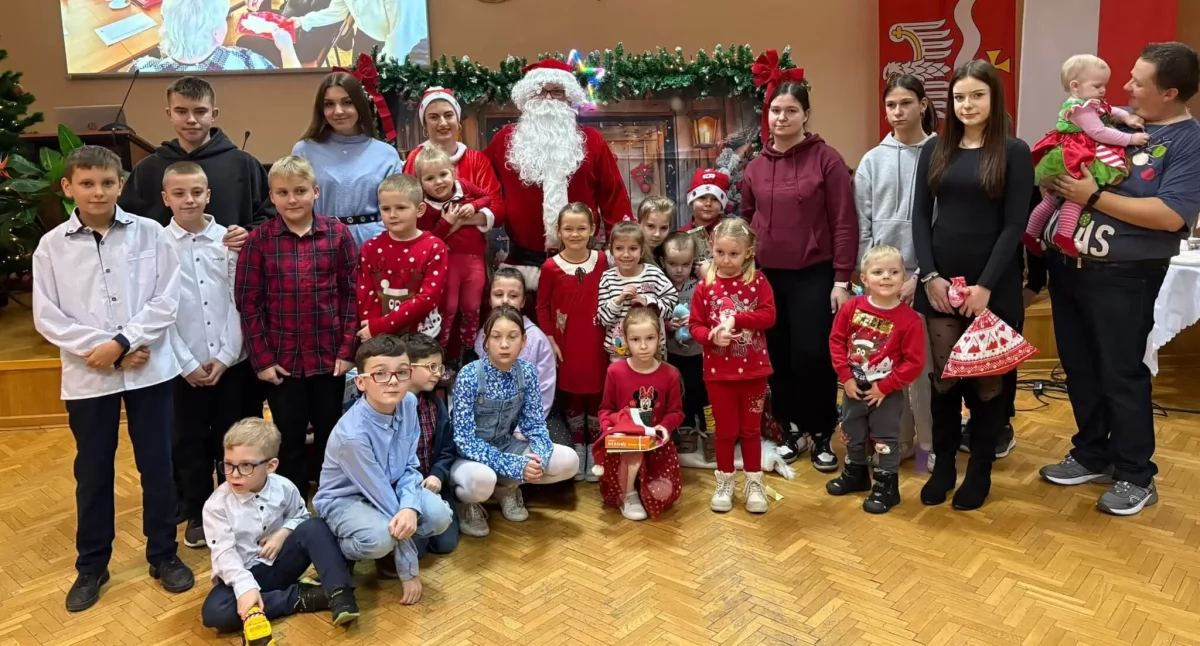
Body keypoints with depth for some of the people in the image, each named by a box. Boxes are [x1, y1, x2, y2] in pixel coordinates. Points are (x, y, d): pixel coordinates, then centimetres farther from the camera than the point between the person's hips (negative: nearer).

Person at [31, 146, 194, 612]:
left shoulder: (149, 233, -2)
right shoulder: (52, 246, 0)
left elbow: (166, 301, -6)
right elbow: (47, 317, -3)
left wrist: (123, 342, -15)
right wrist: (99, 350, -13)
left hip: (149, 369, 0)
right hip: (86, 376, 1)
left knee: (157, 465, 8)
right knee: (93, 472, 12)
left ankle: (163, 555, 25)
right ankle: (92, 565, 28)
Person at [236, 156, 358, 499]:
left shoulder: (337, 233, -2)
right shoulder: (258, 239, -4)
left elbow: (351, 294, -1)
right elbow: (248, 302, -3)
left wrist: (348, 350, -5)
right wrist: (261, 358, -7)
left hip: (330, 357, 1)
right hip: (281, 359, 0)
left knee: (331, 437, 13)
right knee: (289, 441, 12)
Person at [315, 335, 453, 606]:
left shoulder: (408, 403, -14)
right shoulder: (353, 434, -32)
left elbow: (410, 467, -6)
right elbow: (384, 499, -28)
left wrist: (410, 507, -30)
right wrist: (410, 571, -20)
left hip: (390, 490, 6)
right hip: (344, 499, -6)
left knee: (440, 515, -20)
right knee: (380, 537, -35)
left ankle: (389, 556, 10)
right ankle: (335, 553, 0)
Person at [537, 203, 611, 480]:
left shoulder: (601, 260, -2)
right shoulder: (551, 267, -7)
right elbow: (542, 308, 0)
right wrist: (549, 340, -5)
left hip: (596, 343, 1)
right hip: (566, 344, -1)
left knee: (596, 395, 9)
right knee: (571, 395, 11)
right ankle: (578, 449, 24)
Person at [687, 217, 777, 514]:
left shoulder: (758, 281, -4)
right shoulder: (705, 286, -4)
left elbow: (769, 315, -14)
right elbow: (694, 325, -3)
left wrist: (735, 319, -23)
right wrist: (712, 336, -22)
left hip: (754, 370, 0)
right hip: (719, 371, 0)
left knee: (751, 428, 13)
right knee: (726, 429, 12)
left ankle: (754, 483, 26)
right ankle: (724, 482, 27)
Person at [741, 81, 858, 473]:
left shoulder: (826, 159, -5)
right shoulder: (756, 166, 7)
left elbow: (844, 223, -7)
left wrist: (842, 279, -10)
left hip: (814, 275, -4)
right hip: (767, 276, 4)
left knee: (814, 356, -3)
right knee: (778, 357, 9)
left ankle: (822, 435, 16)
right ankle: (789, 429, 26)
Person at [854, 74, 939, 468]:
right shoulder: (873, 161, 9)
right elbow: (862, 225, 7)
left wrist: (921, 275, -10)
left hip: (925, 274, -3)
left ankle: (930, 444, 13)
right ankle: (898, 440, 19)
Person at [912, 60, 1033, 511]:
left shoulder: (1014, 152, -1)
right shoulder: (935, 151, 8)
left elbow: (1014, 225, -6)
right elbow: (920, 217, 5)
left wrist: (986, 285, -14)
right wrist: (930, 276, -6)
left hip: (993, 284, -2)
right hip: (940, 280, 3)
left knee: (987, 379, 5)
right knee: (943, 376, 6)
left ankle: (980, 471, 18)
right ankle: (942, 465, 19)